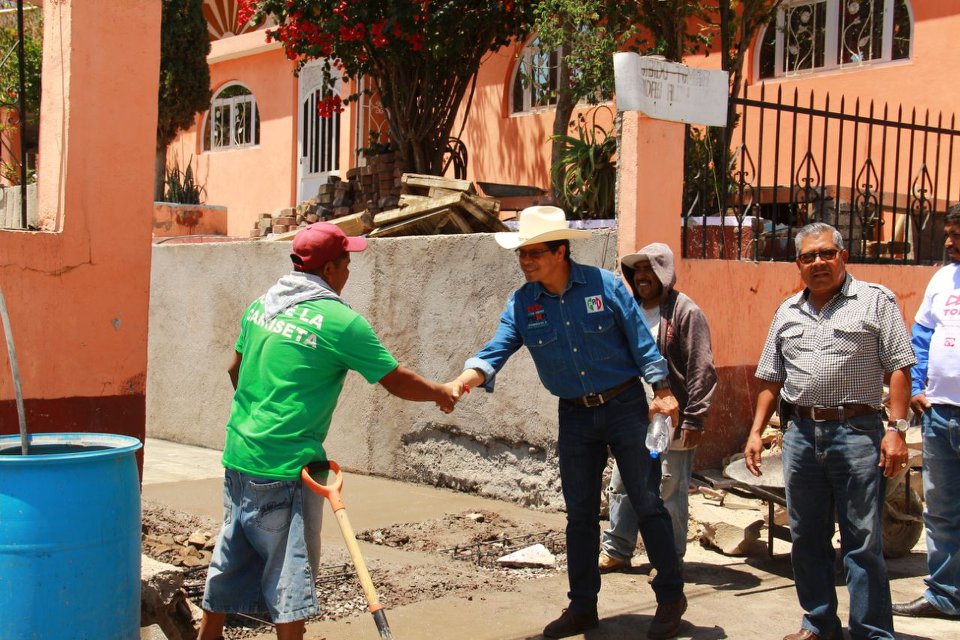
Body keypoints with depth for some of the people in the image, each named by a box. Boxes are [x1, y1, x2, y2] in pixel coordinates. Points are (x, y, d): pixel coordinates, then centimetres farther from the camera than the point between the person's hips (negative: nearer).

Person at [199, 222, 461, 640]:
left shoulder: (261, 305, 6)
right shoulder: (340, 321, -15)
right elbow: (398, 383, -9)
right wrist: (442, 393, 9)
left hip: (239, 455, 8)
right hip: (285, 469, -8)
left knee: (232, 556, 21)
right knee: (291, 569, 5)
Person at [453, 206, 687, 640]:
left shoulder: (604, 285, -11)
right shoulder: (522, 304, -4)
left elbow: (640, 340, -6)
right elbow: (495, 351, -15)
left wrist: (662, 390, -8)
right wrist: (462, 382, -33)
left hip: (624, 405, -3)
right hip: (575, 414, 4)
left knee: (647, 503, 0)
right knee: (580, 514, 9)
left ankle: (670, 598, 14)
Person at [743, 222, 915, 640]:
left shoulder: (875, 301, 1)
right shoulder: (787, 312, 15)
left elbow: (899, 368, -4)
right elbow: (771, 379, 18)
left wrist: (895, 429, -12)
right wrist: (756, 431, 11)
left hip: (856, 432, -5)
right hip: (800, 433, 5)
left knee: (863, 541, -2)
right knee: (806, 538, 11)